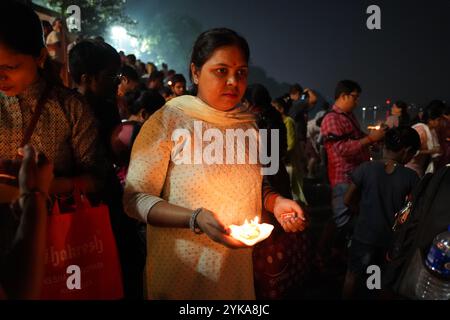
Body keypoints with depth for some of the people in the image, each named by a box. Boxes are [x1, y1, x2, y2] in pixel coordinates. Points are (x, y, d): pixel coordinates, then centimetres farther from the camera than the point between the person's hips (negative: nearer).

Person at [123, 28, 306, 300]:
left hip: (238, 267, 5)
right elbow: (135, 198, -15)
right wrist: (196, 220, -29)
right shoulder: (167, 121, -15)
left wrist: (274, 201, -6)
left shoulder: (248, 124, 2)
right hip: (182, 271, -5)